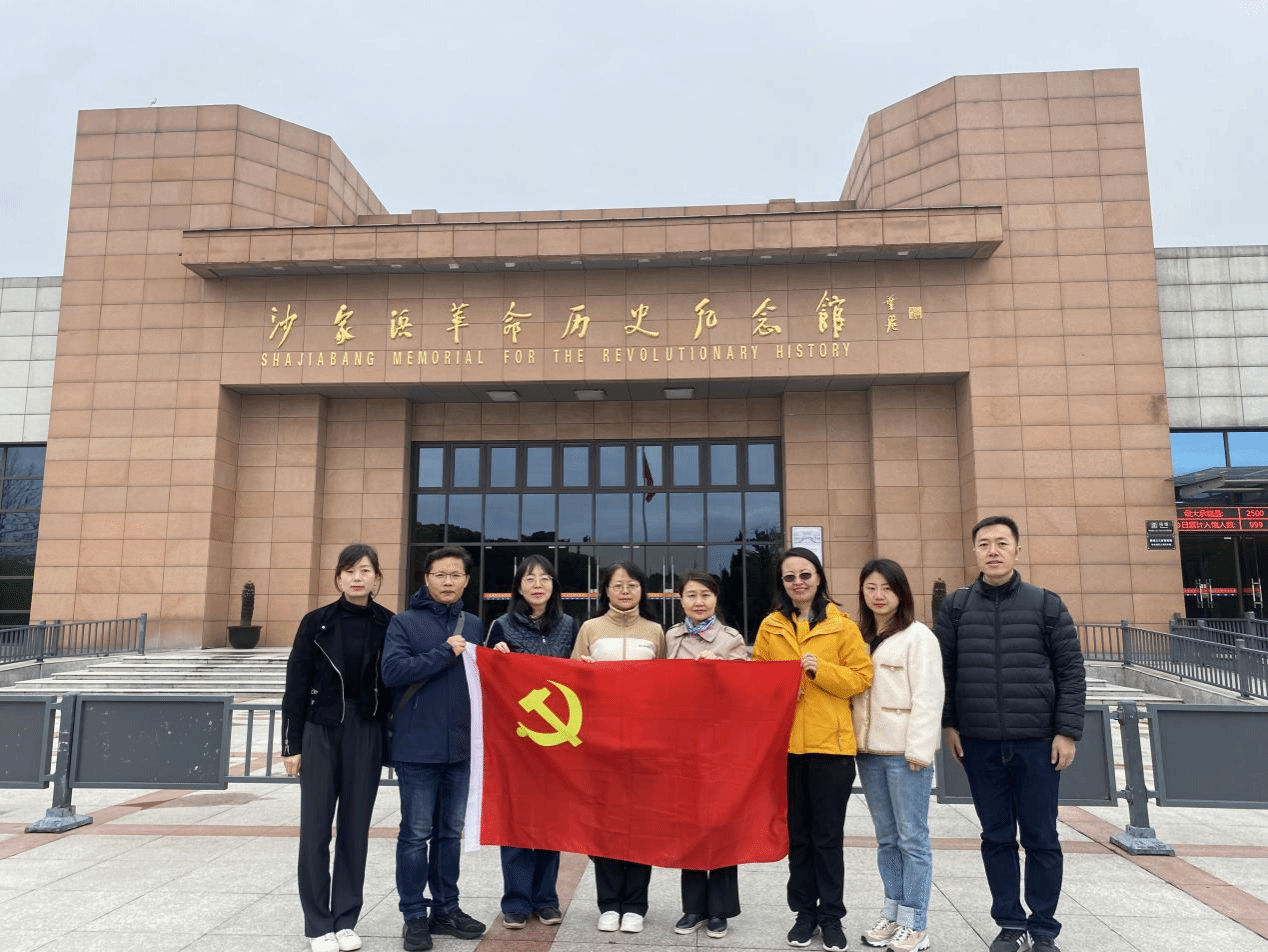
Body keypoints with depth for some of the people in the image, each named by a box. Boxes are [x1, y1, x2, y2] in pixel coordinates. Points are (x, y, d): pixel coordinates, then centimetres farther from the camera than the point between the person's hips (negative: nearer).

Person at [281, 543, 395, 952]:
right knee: (316, 829, 1)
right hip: (320, 731, -1)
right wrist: (291, 743, -2)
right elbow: (296, 685, 0)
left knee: (355, 828, 8)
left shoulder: (390, 625, -1)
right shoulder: (316, 623, -3)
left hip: (366, 734, 1)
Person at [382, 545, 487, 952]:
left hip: (462, 748, 4)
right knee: (416, 835, 5)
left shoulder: (474, 625, 10)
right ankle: (414, 915, 18)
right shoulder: (404, 623, -3)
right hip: (417, 748, -4)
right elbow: (393, 670, -17)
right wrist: (446, 653, -16)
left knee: (452, 832, 14)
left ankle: (446, 908, 27)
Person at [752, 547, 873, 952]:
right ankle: (805, 912, 26)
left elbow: (861, 676, -3)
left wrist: (822, 671, -17)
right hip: (785, 742, 2)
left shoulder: (842, 625, -1)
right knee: (797, 833, 13)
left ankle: (832, 916, 20)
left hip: (830, 742, -2)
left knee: (828, 834, 6)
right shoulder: (770, 626, 6)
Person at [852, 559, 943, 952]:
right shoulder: (859, 638, 13)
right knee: (886, 838, 14)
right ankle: (892, 914, 23)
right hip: (869, 751, 6)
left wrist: (919, 748, -16)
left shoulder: (917, 636, -5)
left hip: (904, 753, -6)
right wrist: (853, 741, 7)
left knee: (912, 838, 1)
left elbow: (927, 696, -11)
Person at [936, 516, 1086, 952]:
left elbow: (1071, 671, -1)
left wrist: (1067, 732, -5)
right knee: (997, 838, 10)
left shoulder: (1046, 604, -1)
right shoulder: (955, 606, 3)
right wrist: (948, 724, 2)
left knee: (1041, 839, 8)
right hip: (978, 744, 2)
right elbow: (943, 671, 6)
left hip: (1037, 743, -1)